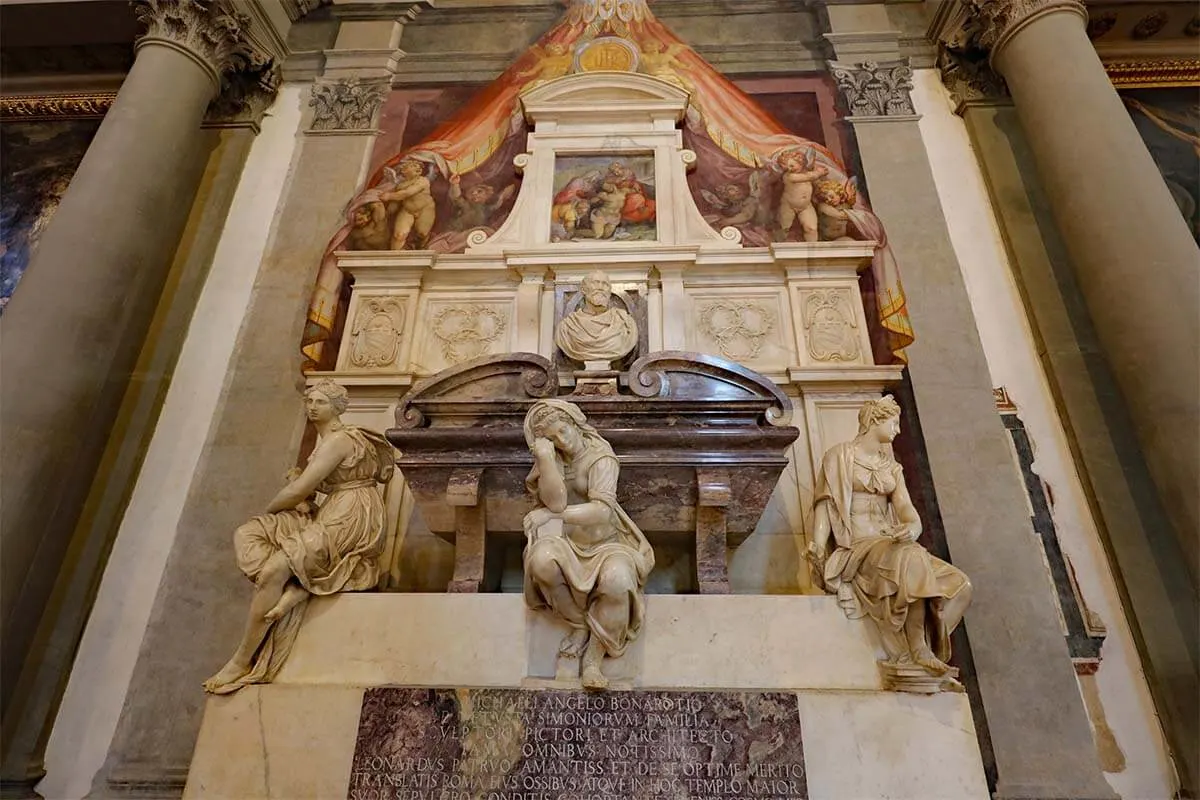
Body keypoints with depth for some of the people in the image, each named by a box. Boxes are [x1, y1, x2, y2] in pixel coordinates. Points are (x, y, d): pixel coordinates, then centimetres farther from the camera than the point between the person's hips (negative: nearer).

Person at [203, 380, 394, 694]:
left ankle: (242, 662, -8)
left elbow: (298, 491, -16)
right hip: (327, 515, 10)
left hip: (350, 519, -10)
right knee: (244, 535, 1)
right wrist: (300, 499, -4)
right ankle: (294, 589, -18)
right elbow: (309, 486, 20)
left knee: (274, 569, -22)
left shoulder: (338, 440, -13)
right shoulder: (325, 439, 20)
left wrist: (268, 511, 2)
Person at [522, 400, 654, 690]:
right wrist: (546, 458, -25)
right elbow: (556, 502, -15)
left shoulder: (600, 457, -10)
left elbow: (602, 510, -21)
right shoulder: (550, 458, 1)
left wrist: (552, 514, -18)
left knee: (617, 578, -34)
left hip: (604, 542, -2)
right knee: (542, 560, -32)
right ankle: (579, 626, -7)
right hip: (566, 541, 3)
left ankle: (593, 658, -13)